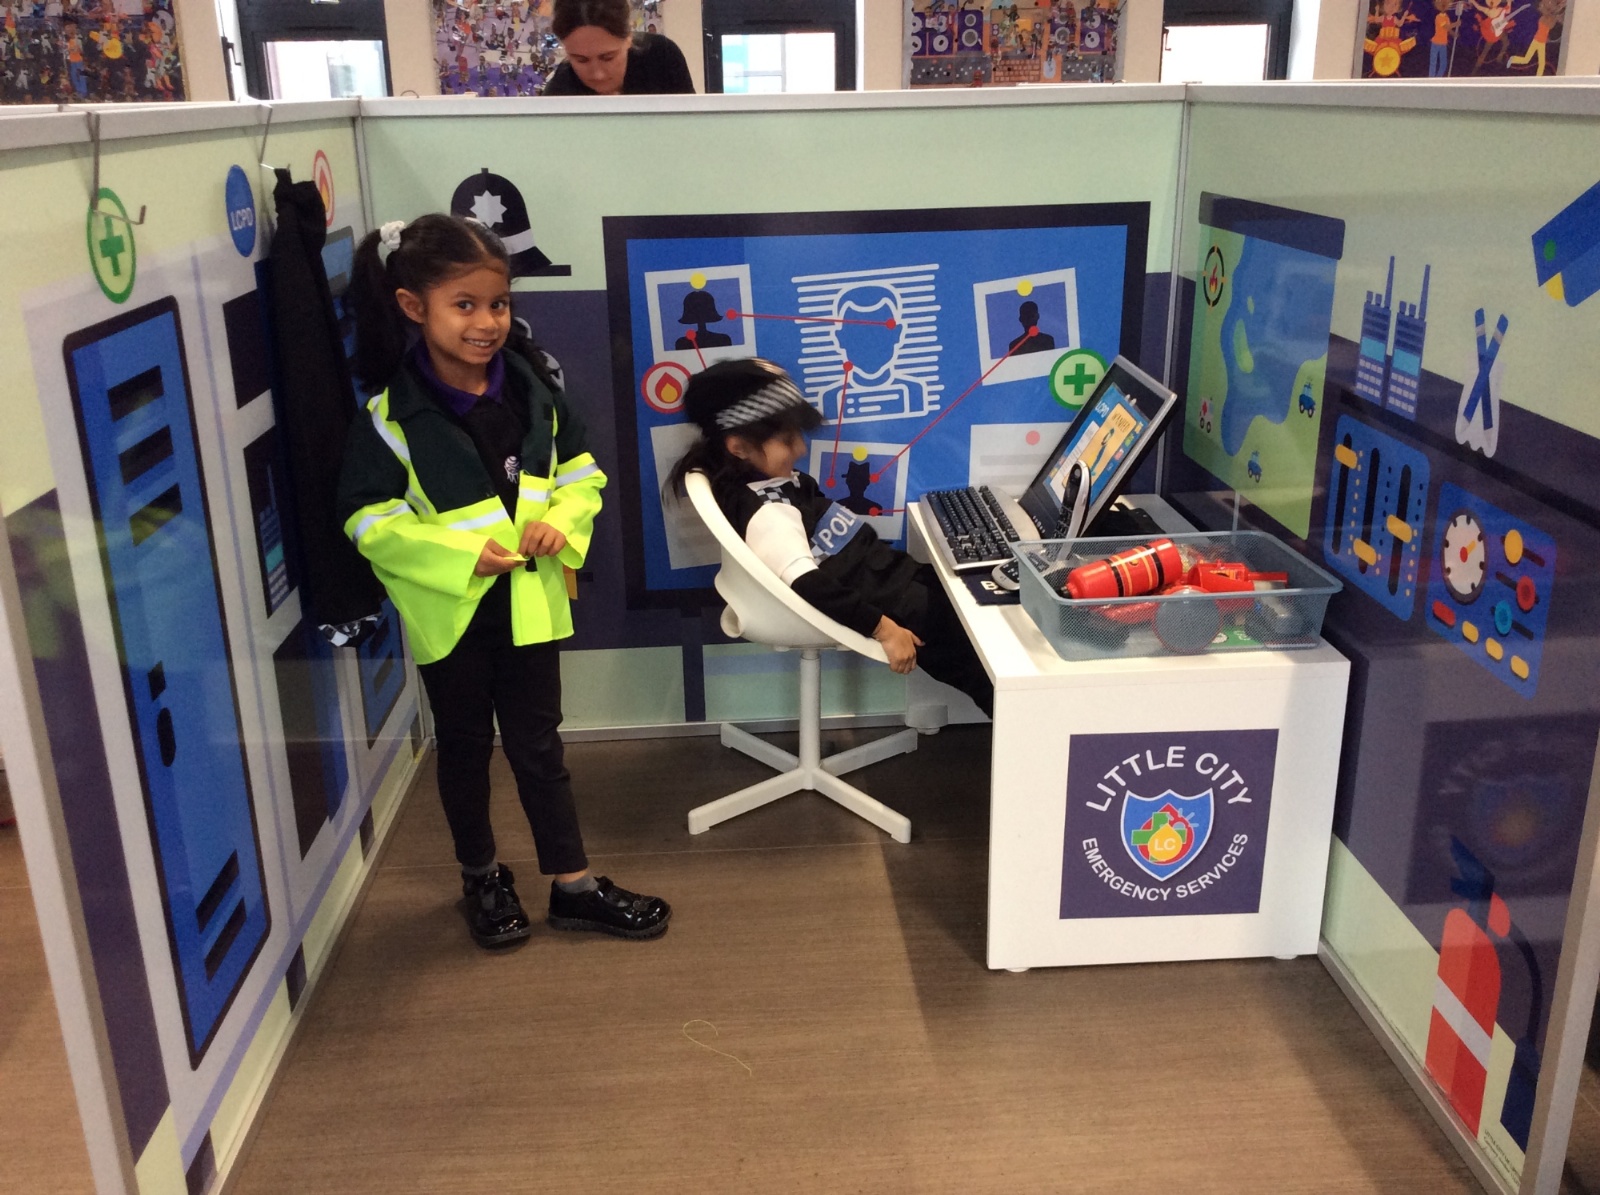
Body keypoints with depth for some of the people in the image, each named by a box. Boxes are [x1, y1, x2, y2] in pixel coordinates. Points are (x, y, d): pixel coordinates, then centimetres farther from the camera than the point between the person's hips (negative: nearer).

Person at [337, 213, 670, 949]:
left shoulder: (532, 390, -4)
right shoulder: (392, 416, -15)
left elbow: (580, 471, 6)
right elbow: (367, 516, -13)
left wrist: (561, 522, -14)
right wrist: (460, 556, -23)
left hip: (530, 602, 3)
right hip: (449, 608, -2)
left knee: (538, 746, 13)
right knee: (465, 748, 16)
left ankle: (574, 886, 24)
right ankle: (481, 879, 36)